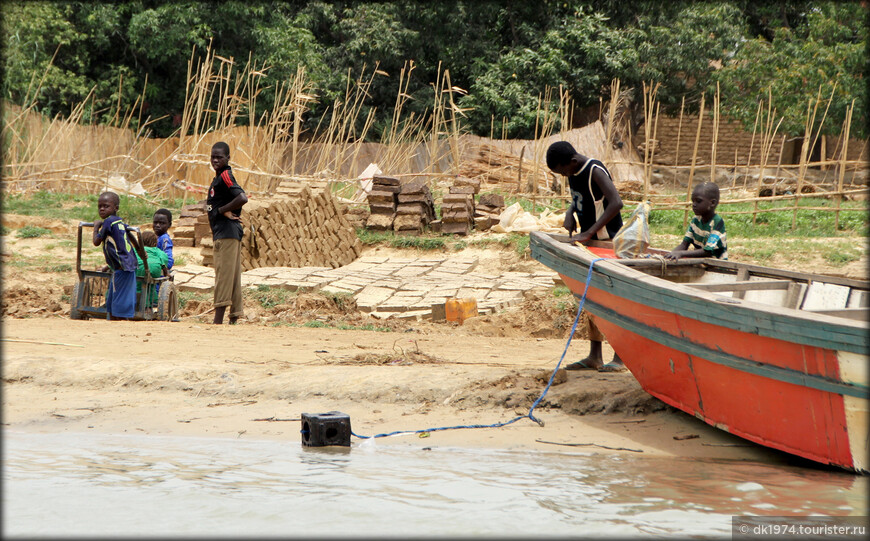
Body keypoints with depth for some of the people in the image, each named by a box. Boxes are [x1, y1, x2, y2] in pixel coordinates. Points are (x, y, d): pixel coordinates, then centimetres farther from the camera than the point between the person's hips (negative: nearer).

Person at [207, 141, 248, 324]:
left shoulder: (225, 176, -12)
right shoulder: (219, 177, 18)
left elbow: (242, 198, -25)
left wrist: (222, 211, -14)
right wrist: (228, 211, 6)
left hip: (227, 232, -11)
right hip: (222, 233, 11)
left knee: (223, 275, -11)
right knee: (232, 276, 11)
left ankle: (218, 320, -13)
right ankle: (234, 316, 14)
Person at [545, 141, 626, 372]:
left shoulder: (595, 171, -20)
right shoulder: (574, 173, 6)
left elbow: (616, 203, -31)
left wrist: (588, 233, -32)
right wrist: (570, 212, 2)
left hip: (607, 242, -9)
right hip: (589, 242, 9)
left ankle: (620, 357, -2)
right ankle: (594, 357, 16)